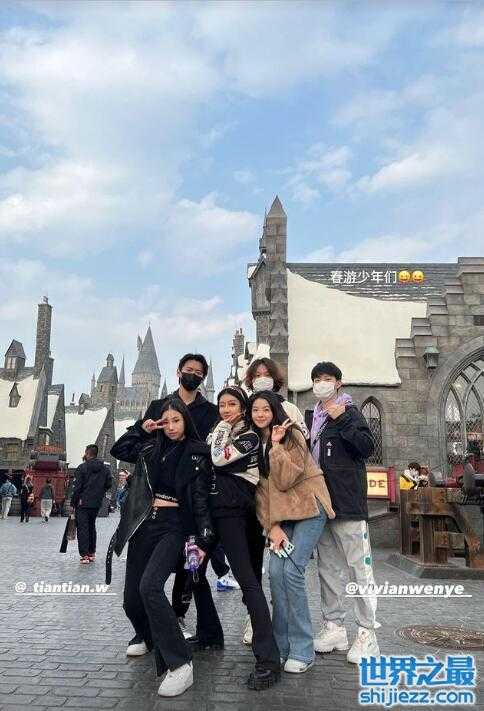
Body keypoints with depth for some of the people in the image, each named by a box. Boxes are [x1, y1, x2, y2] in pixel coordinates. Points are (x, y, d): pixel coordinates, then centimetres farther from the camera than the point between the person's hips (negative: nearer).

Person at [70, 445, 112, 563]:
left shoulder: (82, 467, -9)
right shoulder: (105, 468, 5)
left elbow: (77, 487, -11)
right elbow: (109, 484, 5)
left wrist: (72, 503, -5)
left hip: (82, 503, -5)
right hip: (96, 503, 5)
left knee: (82, 528, -1)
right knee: (92, 526, 17)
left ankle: (84, 555, -7)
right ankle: (92, 553, 20)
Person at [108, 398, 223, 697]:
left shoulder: (198, 454, -1)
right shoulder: (152, 448, 10)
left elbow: (201, 501, -3)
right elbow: (118, 450, 22)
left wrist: (203, 541, -9)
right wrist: (141, 427, 9)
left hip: (174, 527, -5)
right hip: (143, 525, 5)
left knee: (150, 586, -26)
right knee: (132, 596, 9)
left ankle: (180, 663, -20)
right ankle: (146, 636, 42)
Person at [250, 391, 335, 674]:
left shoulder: (292, 435, -9)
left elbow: (285, 480, -18)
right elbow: (260, 489, 4)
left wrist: (276, 445, -23)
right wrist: (272, 527, -6)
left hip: (309, 509, -5)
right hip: (281, 515, 5)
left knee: (292, 571, -15)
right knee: (276, 571, -8)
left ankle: (302, 650, -3)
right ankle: (282, 646, 7)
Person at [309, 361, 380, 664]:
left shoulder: (349, 411, -4)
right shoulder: (315, 416, 17)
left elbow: (368, 447, -17)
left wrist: (343, 420, -22)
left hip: (348, 501, -7)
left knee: (359, 566, -2)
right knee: (328, 567, 12)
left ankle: (367, 633, 6)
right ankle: (334, 627, 22)